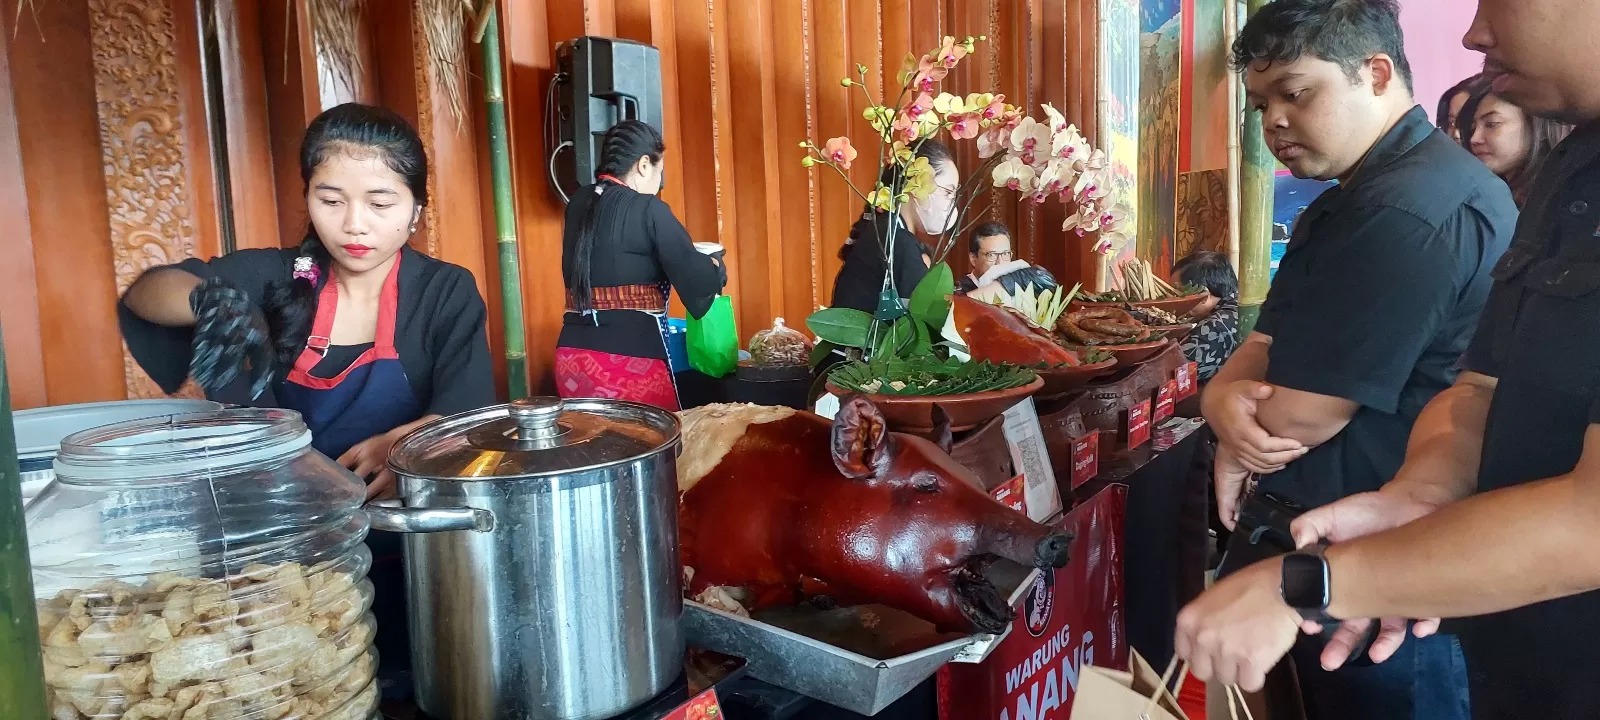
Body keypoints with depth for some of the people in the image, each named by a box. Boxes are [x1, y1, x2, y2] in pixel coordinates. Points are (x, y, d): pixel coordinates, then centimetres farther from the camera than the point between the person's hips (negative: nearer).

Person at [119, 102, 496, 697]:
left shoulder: (445, 294, -9)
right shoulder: (278, 279, -1)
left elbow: (466, 419, -18)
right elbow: (144, 294, -3)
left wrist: (397, 445, -41)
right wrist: (211, 304, -26)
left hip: (406, 544, -2)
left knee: (408, 682, 2)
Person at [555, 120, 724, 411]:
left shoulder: (579, 205, 9)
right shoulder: (647, 209, -9)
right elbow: (696, 280, -10)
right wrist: (714, 263, 12)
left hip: (573, 353, 6)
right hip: (630, 356, -6)